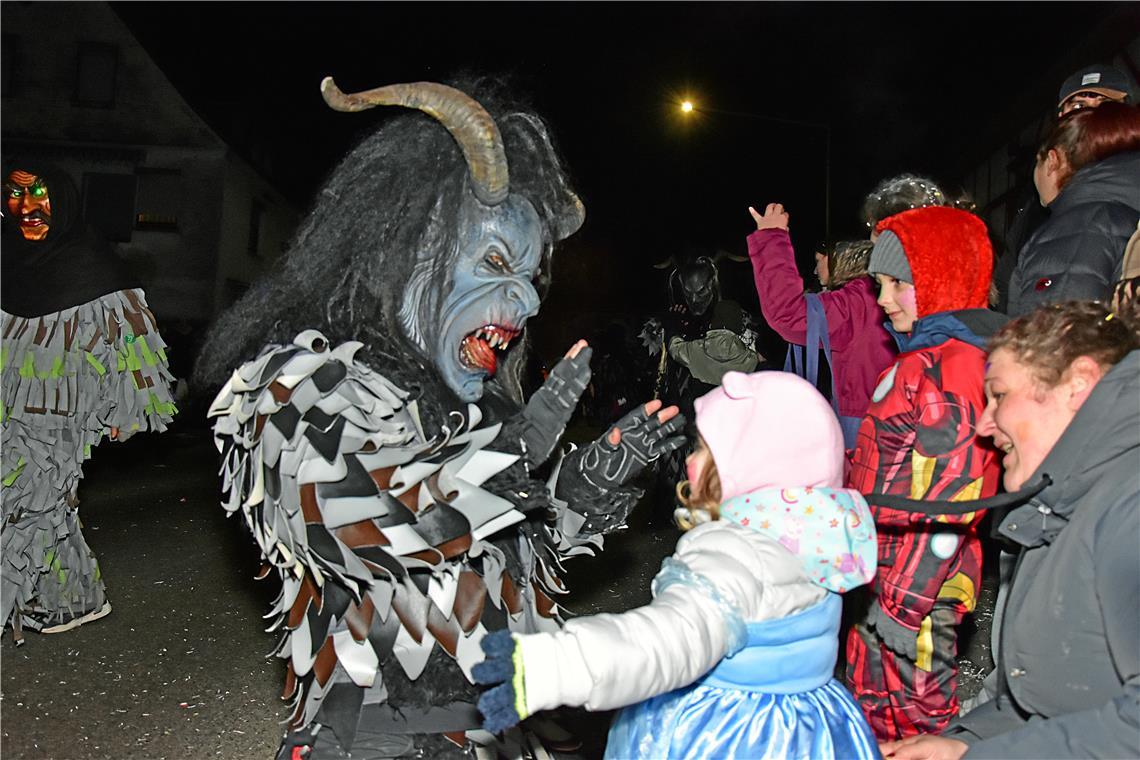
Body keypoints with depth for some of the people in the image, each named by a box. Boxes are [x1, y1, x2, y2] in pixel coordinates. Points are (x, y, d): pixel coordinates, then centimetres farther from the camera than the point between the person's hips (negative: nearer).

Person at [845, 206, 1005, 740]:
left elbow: (948, 501, -23)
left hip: (917, 582, -9)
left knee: (907, 717, 5)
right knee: (875, 698, 20)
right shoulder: (925, 355, 12)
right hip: (886, 567, 9)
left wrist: (902, 602, -21)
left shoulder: (953, 365, -19)